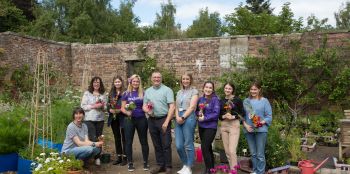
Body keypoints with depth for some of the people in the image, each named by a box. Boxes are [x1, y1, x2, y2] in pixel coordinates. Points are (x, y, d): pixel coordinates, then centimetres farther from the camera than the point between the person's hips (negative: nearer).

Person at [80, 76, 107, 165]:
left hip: (100, 119, 4)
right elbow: (83, 106, -6)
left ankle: (98, 156, 18)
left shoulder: (103, 94, 8)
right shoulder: (87, 93, -1)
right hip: (89, 119, -4)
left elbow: (105, 107, 14)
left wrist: (102, 106, -8)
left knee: (98, 138, 9)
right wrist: (93, 106, -15)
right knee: (93, 138, -8)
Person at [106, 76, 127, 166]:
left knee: (124, 138, 1)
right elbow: (108, 105, 11)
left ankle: (125, 157, 9)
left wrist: (120, 110, -20)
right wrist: (110, 110, -9)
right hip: (113, 118, 5)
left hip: (123, 118, -5)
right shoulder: (111, 93, 11)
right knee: (116, 138, 12)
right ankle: (119, 157, 21)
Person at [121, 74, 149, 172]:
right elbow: (122, 108, 2)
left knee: (143, 141, 6)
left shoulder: (143, 93, 3)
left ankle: (145, 162, 17)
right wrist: (127, 112, -18)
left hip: (141, 119, 0)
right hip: (129, 120, 0)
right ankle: (130, 163, 16)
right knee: (129, 141, 4)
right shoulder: (126, 93, 3)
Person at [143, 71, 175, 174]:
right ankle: (160, 165, 22)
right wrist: (147, 111, -11)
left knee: (166, 145, -1)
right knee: (157, 145, 12)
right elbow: (144, 106, 14)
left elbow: (172, 107, -11)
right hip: (152, 120, 5)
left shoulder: (167, 90, -5)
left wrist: (166, 122, -17)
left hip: (164, 119, -5)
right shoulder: (147, 91, 11)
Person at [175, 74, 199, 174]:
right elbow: (176, 107, 15)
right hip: (179, 119, 5)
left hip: (189, 118, -5)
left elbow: (192, 107, -8)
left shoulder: (194, 91, 2)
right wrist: (177, 117, -3)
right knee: (179, 145, 2)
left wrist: (183, 117, -13)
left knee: (188, 144, -2)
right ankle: (185, 165, 20)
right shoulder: (179, 92, 19)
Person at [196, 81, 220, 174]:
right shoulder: (200, 99, 7)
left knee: (204, 147, -11)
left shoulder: (215, 99, -10)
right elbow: (196, 110, 14)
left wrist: (205, 118, -19)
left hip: (211, 127, -6)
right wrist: (198, 114, -8)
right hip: (201, 126, 6)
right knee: (208, 148, 16)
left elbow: (216, 113, -16)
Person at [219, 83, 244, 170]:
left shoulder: (237, 100, -2)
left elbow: (242, 113, -2)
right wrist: (223, 116, -10)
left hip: (234, 125, -5)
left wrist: (233, 116, -16)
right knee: (227, 150, 9)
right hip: (223, 126, 5)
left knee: (232, 150, -12)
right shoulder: (221, 101, 10)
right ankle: (231, 169, 21)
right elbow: (219, 115, 11)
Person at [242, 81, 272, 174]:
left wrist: (261, 123, -19)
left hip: (261, 130, -4)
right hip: (249, 130, 4)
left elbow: (269, 116, -4)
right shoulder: (246, 101, 9)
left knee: (260, 154, -1)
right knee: (253, 154, 13)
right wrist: (245, 125, -7)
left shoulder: (264, 101, -2)